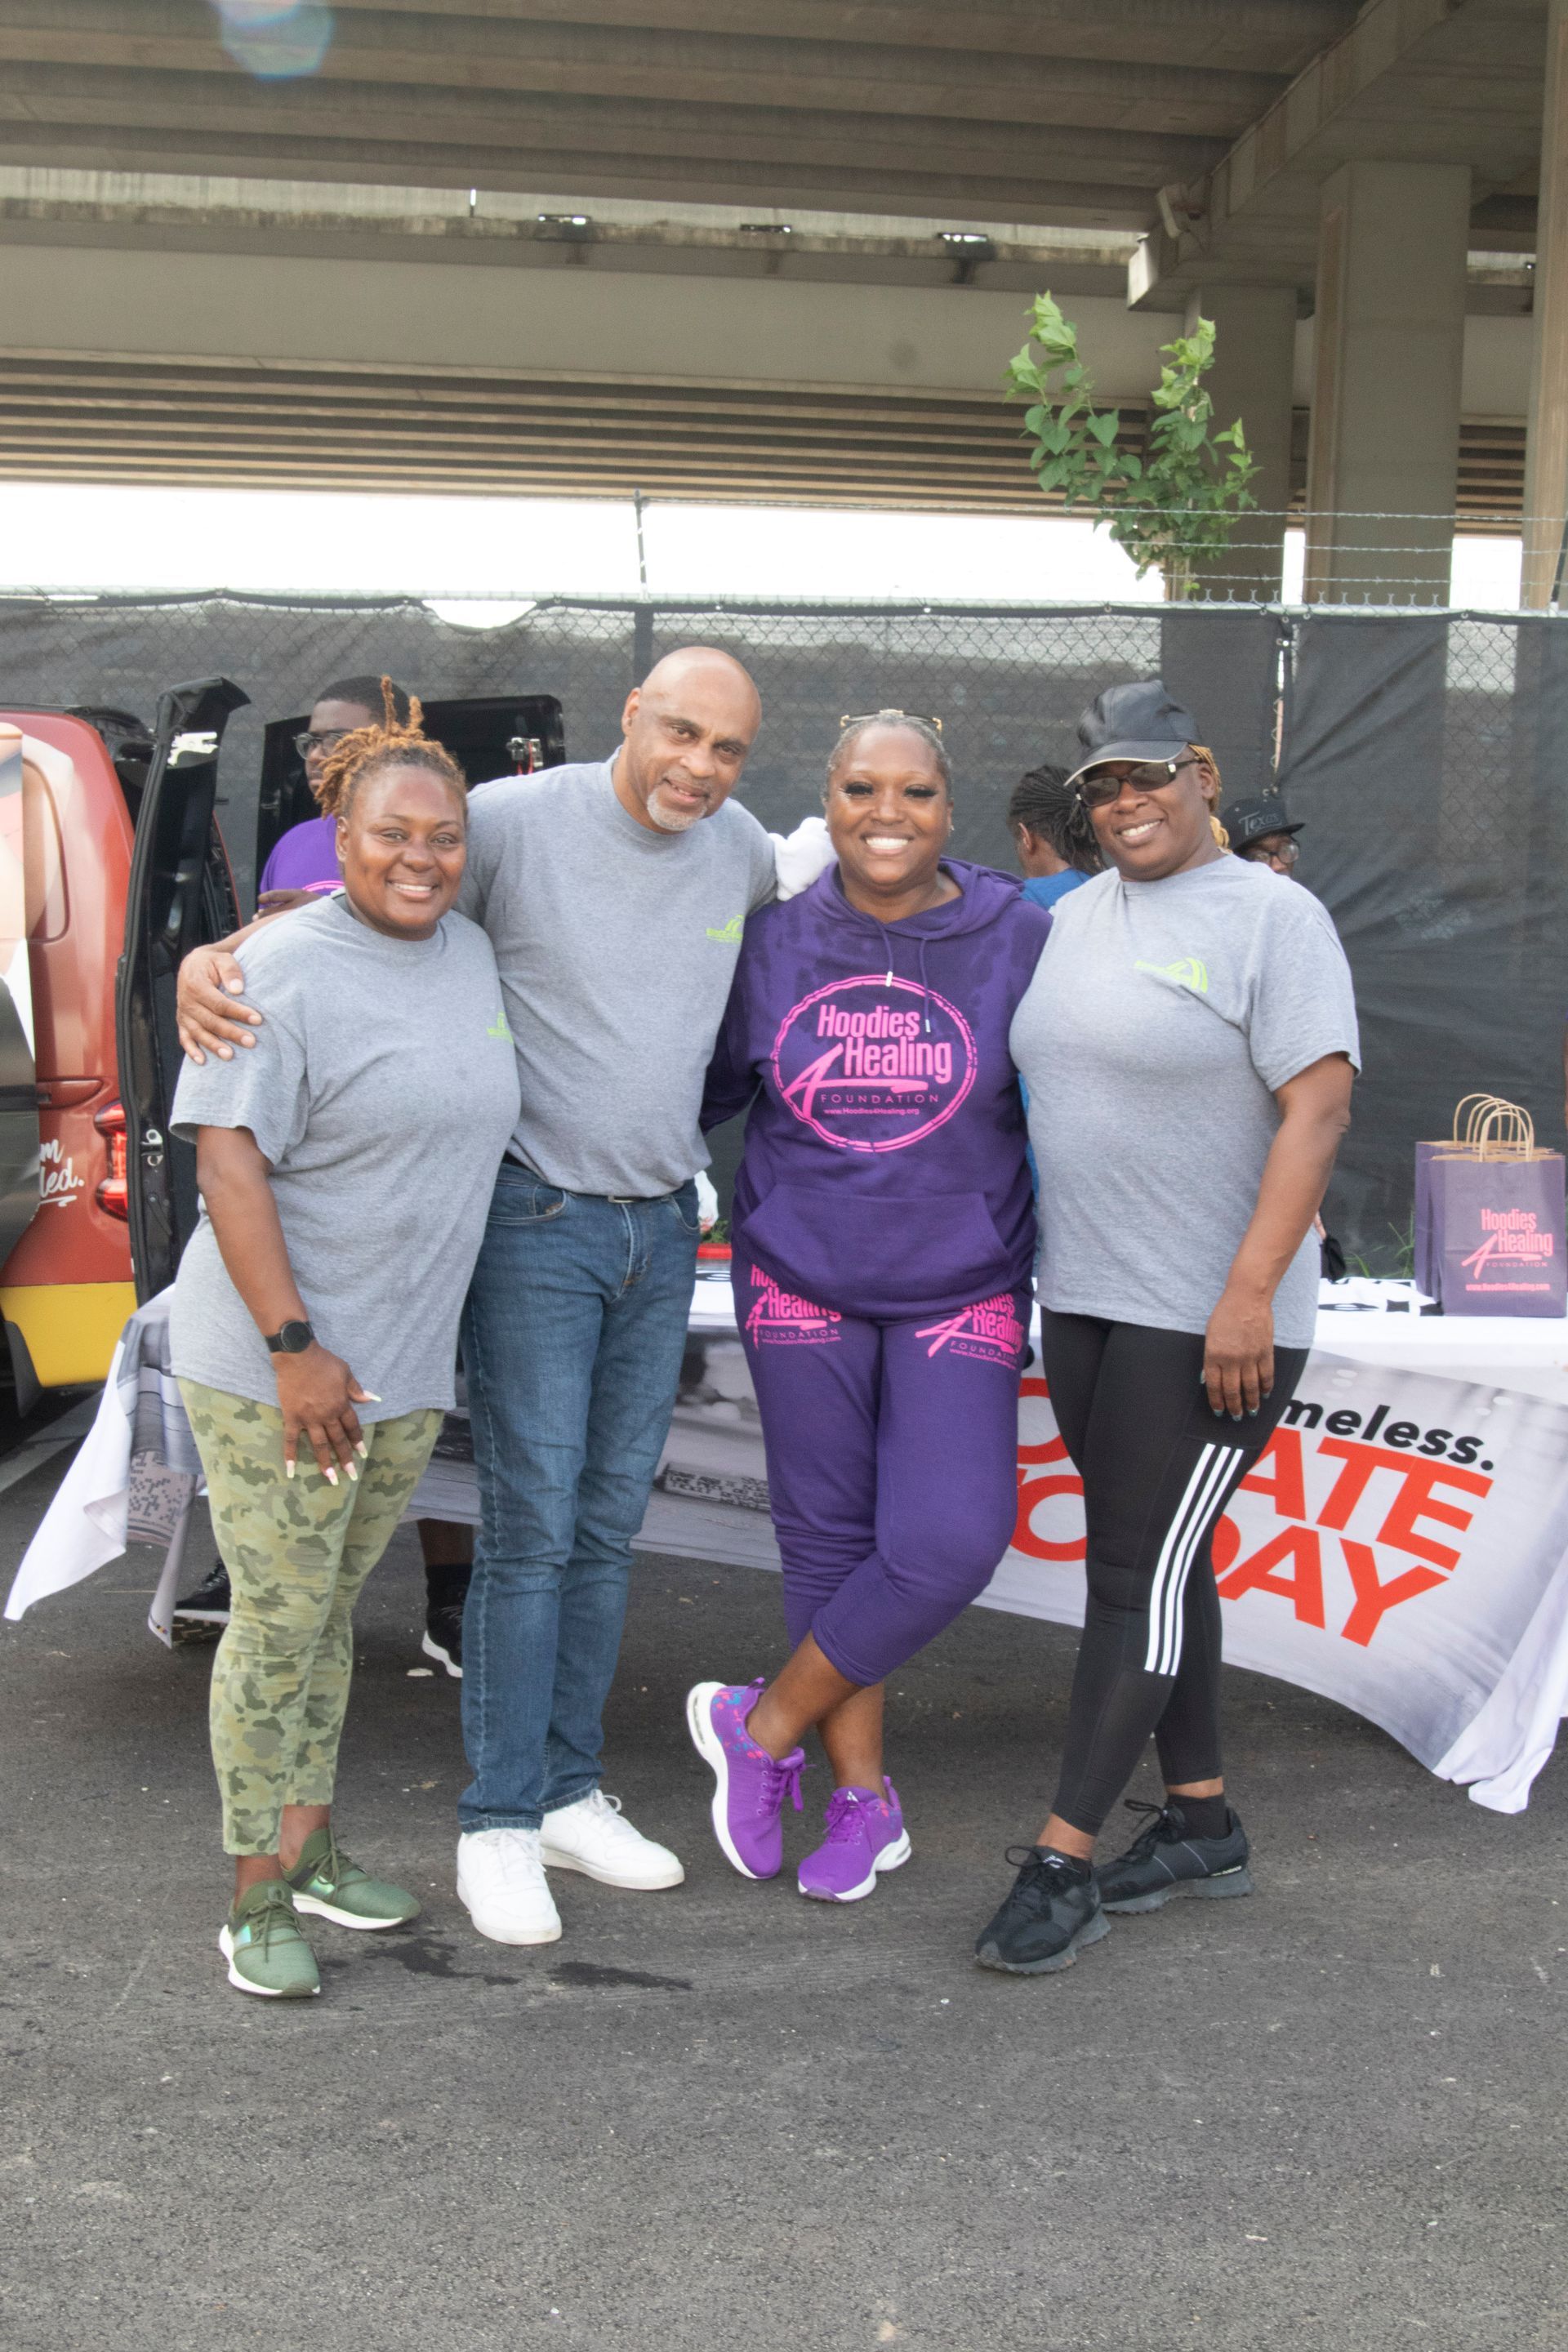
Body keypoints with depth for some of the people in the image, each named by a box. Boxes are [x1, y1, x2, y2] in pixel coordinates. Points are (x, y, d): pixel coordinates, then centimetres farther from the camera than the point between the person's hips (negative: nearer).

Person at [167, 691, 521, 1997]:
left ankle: (310, 1849, 31)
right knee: (278, 1626, 2)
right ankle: (259, 1900, 16)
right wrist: (295, 1348, -23)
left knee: (334, 1614, 18)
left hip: (406, 1366, 7)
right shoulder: (286, 969, -14)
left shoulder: (473, 954, 9)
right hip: (274, 1366, -7)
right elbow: (229, 1162, -18)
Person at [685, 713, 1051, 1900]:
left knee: (949, 1540, -13)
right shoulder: (773, 941, 0)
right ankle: (864, 1797, 25)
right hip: (802, 1278, 2)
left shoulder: (1017, 936, -5)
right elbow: (708, 1086, 12)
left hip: (961, 1290, -1)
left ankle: (762, 1726, 9)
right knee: (829, 1536, 9)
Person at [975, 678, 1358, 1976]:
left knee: (1139, 1576, -5)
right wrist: (1040, 1266, 16)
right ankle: (1202, 1821, 26)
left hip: (1212, 1318, -7)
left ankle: (1065, 1860, 2)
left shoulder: (1273, 918, -10)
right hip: (1085, 1298, 8)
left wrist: (1250, 1295, -23)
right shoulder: (1080, 915, 12)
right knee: (1155, 1559, 13)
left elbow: (1319, 1108, -17)